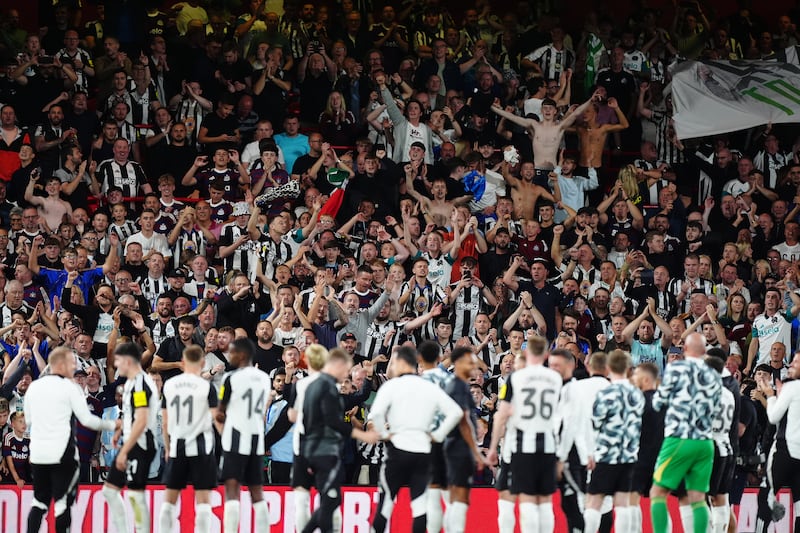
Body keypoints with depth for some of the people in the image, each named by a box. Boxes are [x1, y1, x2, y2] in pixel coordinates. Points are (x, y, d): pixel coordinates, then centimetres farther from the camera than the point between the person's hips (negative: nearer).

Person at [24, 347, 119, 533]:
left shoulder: (33, 387, 8)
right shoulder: (69, 387, -7)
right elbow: (87, 419, -7)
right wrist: (113, 425, 8)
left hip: (38, 453, 5)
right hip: (62, 454, -5)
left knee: (39, 501, 12)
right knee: (62, 501, 0)